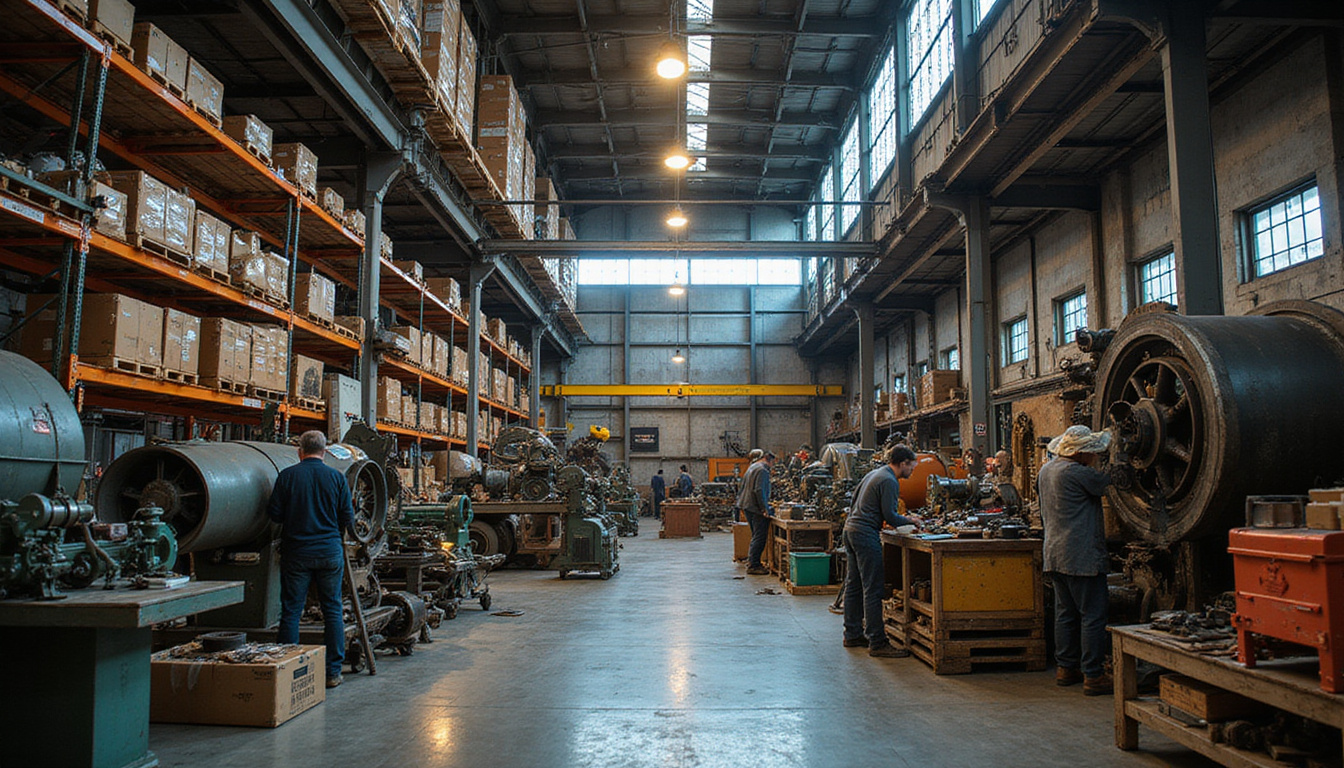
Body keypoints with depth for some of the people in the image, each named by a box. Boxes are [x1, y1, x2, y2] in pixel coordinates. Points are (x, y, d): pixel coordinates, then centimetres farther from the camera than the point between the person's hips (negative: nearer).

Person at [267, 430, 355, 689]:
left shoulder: (287, 475, -3)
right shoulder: (336, 477, -1)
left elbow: (274, 513, -1)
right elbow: (348, 519, 1)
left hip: (296, 553, 0)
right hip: (330, 552, 1)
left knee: (291, 612, 7)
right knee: (332, 610, 7)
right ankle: (333, 671, 10)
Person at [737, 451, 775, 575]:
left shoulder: (752, 467, 18)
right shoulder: (762, 470, -14)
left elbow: (742, 488, 22)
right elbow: (759, 490, -23)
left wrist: (741, 505, 25)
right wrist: (764, 508, -21)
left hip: (747, 507, 10)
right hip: (757, 508, -10)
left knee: (756, 536, 19)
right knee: (759, 537, -6)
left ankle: (751, 561, 23)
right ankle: (753, 565, -6)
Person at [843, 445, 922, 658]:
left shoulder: (874, 474, 18)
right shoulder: (889, 481, -12)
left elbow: (855, 501, 24)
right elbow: (889, 516, -15)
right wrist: (911, 521, 0)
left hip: (850, 529, 10)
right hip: (866, 535, -10)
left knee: (854, 586, 15)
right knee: (873, 590, -8)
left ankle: (852, 634, 23)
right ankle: (877, 643, -6)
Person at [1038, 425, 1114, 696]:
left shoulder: (1045, 470, 12)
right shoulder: (1075, 472, -18)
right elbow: (1109, 482, -8)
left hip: (1055, 555, 9)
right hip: (1082, 556, -9)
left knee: (1065, 612, 15)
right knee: (1093, 615, -2)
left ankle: (1066, 668, 22)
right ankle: (1093, 676, 2)